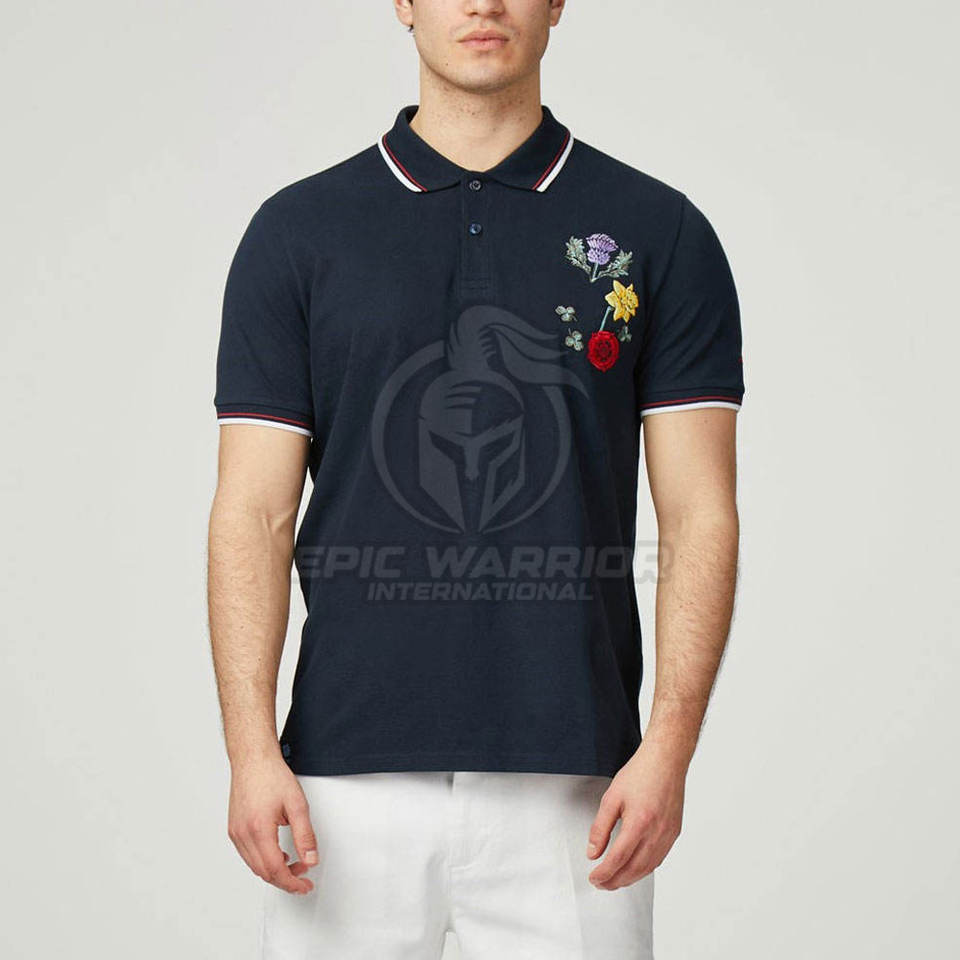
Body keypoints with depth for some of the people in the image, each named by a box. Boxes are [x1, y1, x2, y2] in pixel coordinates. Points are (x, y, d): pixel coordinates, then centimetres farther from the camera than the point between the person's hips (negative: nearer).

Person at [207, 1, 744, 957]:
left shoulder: (660, 233, 3)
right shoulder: (296, 231, 4)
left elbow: (697, 513, 0)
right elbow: (255, 514, 1)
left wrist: (668, 746, -11)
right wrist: (251, 748, -9)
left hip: (570, 780, 0)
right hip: (348, 775, 1)